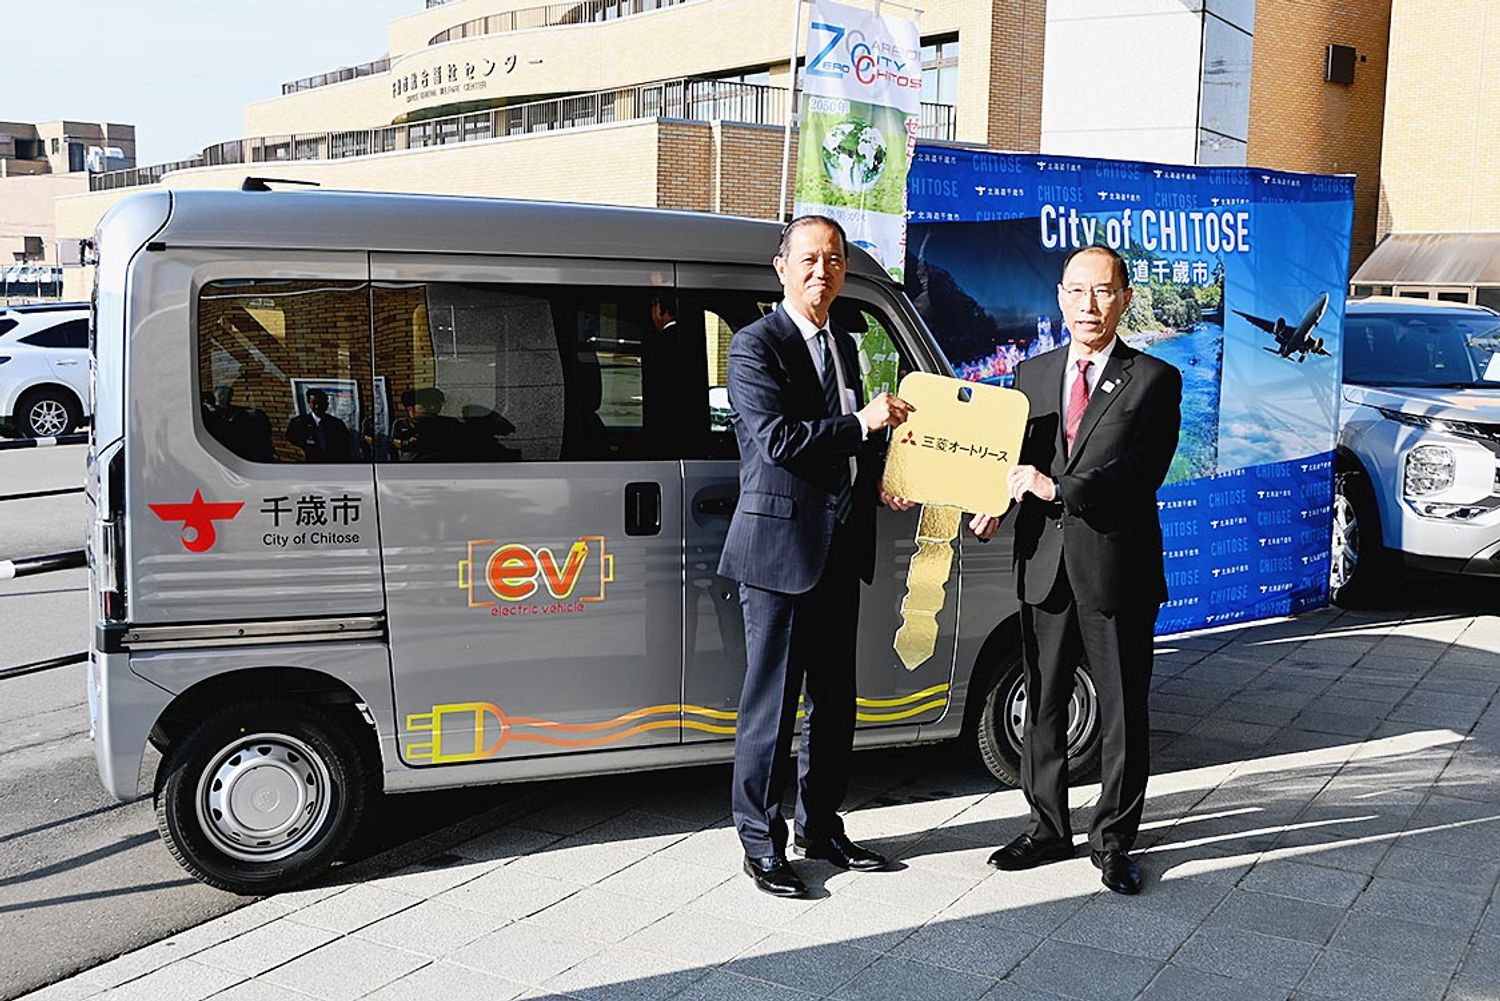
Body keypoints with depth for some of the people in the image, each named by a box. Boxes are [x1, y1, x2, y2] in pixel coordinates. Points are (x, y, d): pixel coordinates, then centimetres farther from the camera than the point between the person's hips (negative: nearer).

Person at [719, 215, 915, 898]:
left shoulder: (844, 346, 16)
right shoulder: (756, 346, -8)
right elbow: (778, 439, -20)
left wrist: (880, 480, 5)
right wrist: (861, 422, -17)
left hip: (840, 551, 8)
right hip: (780, 547, -8)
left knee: (834, 700, 15)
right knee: (771, 702, 0)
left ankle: (820, 826, 28)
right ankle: (761, 842, 12)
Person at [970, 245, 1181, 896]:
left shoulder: (1153, 380, -2)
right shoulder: (1031, 374, 12)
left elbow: (1141, 473, -13)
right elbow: (1015, 457, 11)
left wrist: (1056, 488, -20)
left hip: (1116, 568, -3)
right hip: (1044, 565, 4)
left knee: (1123, 712, 7)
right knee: (1043, 704, 12)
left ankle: (1113, 840, 22)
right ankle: (1048, 828, 27)